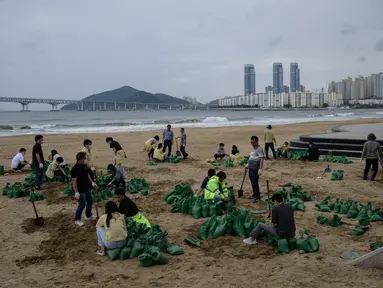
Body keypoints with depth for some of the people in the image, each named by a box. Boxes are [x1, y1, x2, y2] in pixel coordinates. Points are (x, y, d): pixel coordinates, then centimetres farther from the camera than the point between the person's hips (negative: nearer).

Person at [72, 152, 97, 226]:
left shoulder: (84, 166, 2)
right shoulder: (75, 169, -23)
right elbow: (74, 181, -22)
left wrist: (92, 182, 8)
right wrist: (76, 192, -22)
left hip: (86, 189, 9)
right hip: (80, 190, -9)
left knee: (90, 200, 21)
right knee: (82, 205, -3)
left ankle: (88, 215, 41)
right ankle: (77, 219, 16)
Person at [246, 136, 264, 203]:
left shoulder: (259, 149, -12)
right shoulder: (253, 149, 17)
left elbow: (261, 159, -19)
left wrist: (260, 169, -26)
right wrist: (248, 164, 30)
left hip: (255, 168, -9)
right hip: (251, 168, 9)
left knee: (255, 183, -8)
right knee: (253, 182, 15)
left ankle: (256, 197, 0)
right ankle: (257, 194, 27)